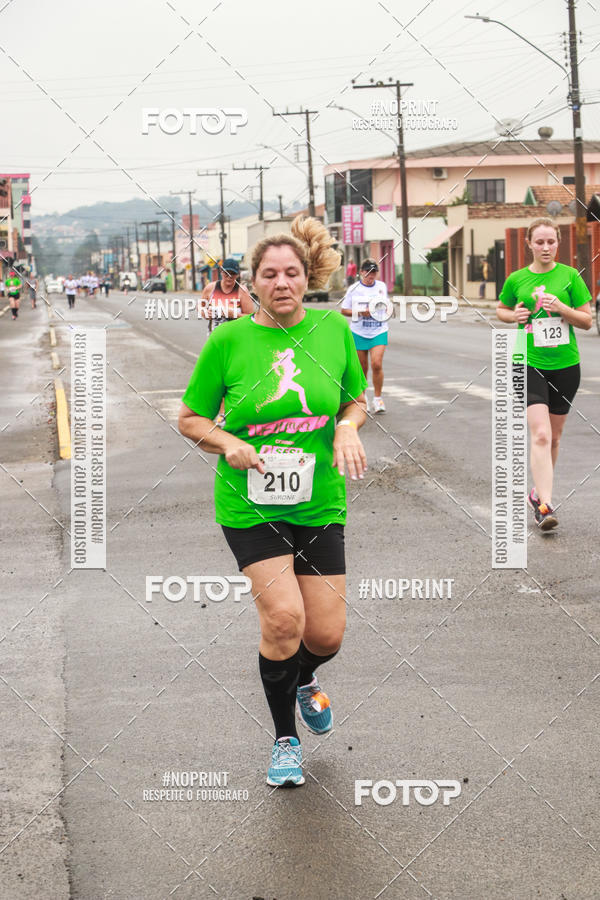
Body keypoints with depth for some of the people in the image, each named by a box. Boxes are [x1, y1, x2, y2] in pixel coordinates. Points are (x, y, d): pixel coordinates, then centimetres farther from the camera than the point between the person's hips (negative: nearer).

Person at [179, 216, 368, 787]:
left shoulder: (333, 329, 0)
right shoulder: (229, 340, -7)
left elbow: (356, 399, 14)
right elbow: (190, 419, 2)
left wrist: (347, 428, -8)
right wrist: (230, 445, -16)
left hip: (319, 503, 2)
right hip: (249, 504, -2)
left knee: (326, 635, 1)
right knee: (284, 617, -17)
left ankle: (302, 680, 41)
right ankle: (285, 738, 9)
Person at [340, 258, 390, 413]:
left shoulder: (382, 286, 8)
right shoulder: (354, 289, -1)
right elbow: (344, 310, 0)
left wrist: (385, 310, 1)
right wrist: (361, 312, -14)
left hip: (379, 332, 1)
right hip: (359, 332, -1)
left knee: (377, 364, -15)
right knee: (362, 367, 5)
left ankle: (378, 398, -4)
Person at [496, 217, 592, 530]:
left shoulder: (569, 276, 0)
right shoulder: (516, 279, 1)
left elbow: (587, 320, 1)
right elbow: (500, 309, 18)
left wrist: (562, 308, -16)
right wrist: (513, 316, -4)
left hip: (565, 365, 2)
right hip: (530, 364, -2)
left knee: (553, 437, 13)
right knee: (540, 434, -16)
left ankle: (539, 490, 33)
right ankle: (544, 505, -20)